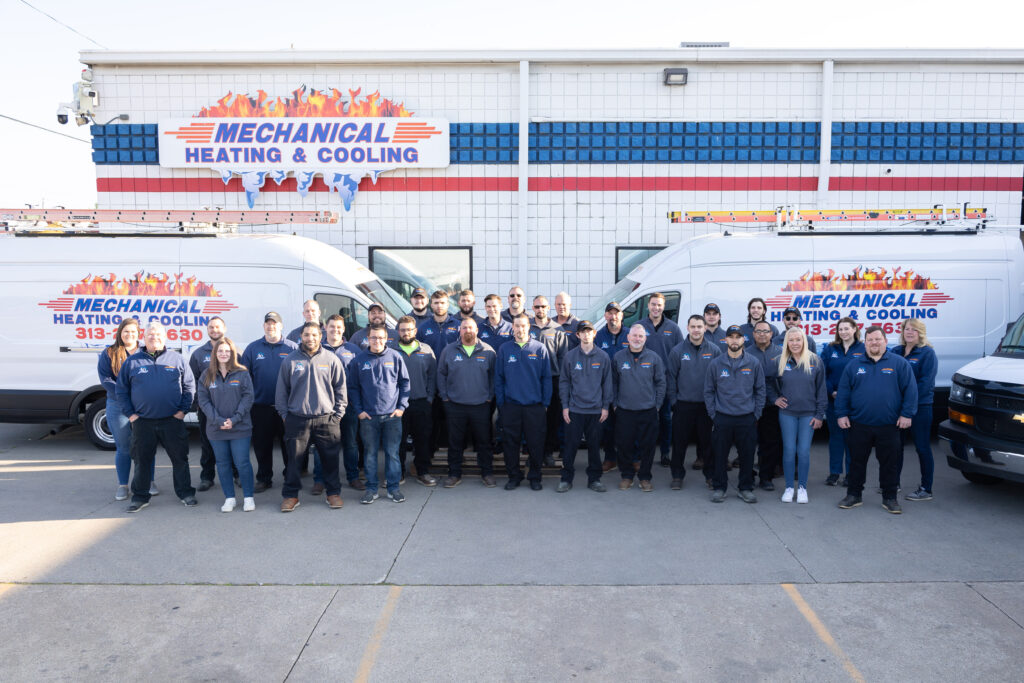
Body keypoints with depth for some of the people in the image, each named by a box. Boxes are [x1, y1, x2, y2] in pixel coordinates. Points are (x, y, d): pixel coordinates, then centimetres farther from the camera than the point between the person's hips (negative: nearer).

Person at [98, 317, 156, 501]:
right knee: (123, 448, 6)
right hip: (118, 408, 0)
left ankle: (150, 482, 18)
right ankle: (122, 486, 18)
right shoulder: (108, 354, 5)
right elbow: (105, 380, -2)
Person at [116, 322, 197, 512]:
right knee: (141, 461, 9)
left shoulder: (176, 359, 4)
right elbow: (121, 390, 10)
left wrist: (183, 410, -1)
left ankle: (186, 493, 18)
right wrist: (130, 413, 1)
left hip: (172, 421, 0)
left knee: (180, 459, 6)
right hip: (142, 422, 1)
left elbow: (189, 386, 7)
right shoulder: (132, 361, 5)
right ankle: (140, 497, 23)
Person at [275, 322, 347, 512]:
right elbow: (281, 390, 9)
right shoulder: (290, 360, 4)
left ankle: (333, 492, 22)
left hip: (326, 419, 0)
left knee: (330, 458, 7)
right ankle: (290, 495, 20)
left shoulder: (331, 359, 2)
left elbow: (341, 388, 6)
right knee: (293, 459, 5)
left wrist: (338, 414, 2)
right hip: (297, 419, 0)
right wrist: (284, 414, 4)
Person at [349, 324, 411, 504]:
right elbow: (352, 387, 7)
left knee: (393, 453, 5)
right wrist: (358, 410, -1)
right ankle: (371, 488, 18)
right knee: (370, 453, 7)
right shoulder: (359, 360, 3)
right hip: (368, 416, 0)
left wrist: (402, 406, 0)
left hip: (392, 415, 0)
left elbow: (405, 383, 7)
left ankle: (393, 487, 16)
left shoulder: (395, 357, 2)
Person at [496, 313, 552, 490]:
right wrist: (500, 403, 1)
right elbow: (498, 378, 6)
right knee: (510, 443, 7)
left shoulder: (540, 349, 1)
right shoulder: (504, 350, 4)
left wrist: (545, 403, -2)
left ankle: (535, 477, 20)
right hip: (510, 405, 1)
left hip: (534, 405, -1)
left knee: (536, 443, 5)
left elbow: (546, 378, 2)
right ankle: (514, 476, 21)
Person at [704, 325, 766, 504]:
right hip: (722, 418, 0)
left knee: (747, 455, 7)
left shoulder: (754, 363, 2)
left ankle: (746, 488, 22)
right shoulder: (716, 364, 1)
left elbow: (760, 390, 6)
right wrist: (713, 415, 1)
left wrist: (756, 414, 2)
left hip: (747, 418, 0)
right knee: (720, 455, 5)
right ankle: (719, 488, 19)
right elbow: (708, 391, 6)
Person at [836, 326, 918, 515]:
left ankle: (889, 498, 21)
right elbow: (843, 392, 7)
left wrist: (906, 414, -7)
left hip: (889, 426, -1)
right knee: (857, 461, 9)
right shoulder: (854, 365, 7)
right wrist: (841, 414, 0)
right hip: (859, 425, 1)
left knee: (889, 463, 8)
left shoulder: (899, 363, 2)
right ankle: (854, 495, 21)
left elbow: (910, 390, 0)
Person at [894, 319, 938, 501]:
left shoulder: (927, 353, -5)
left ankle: (926, 490, 8)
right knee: (896, 445, 13)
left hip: (920, 407, -6)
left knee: (922, 448, 0)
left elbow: (925, 382, -13)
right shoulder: (896, 352, 12)